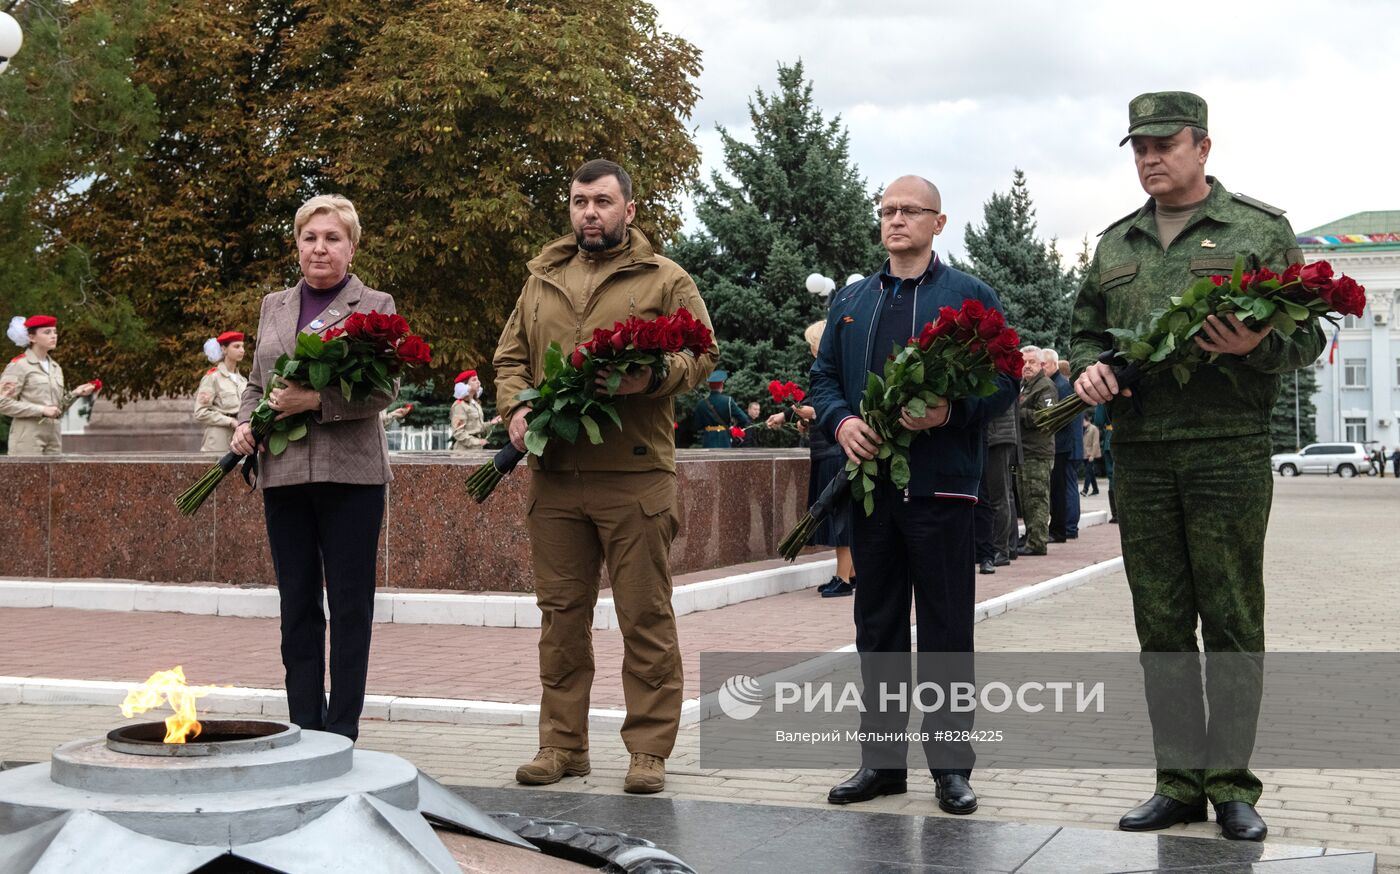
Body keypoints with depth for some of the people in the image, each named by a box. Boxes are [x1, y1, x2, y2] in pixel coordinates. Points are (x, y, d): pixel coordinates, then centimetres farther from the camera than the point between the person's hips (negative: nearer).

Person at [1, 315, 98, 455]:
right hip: (28, 437, -6)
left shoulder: (55, 368, 17)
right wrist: (42, 410, -15)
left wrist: (75, 394, 2)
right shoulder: (18, 365, -3)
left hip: (53, 436, 6)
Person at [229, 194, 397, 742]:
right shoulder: (274, 306, 17)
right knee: (297, 604, 7)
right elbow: (255, 382, 21)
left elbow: (384, 389, -7)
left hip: (349, 473, -4)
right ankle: (304, 726, 14)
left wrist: (316, 401, -19)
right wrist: (245, 424, 2)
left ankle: (342, 731, 7)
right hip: (282, 472, 4)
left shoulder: (375, 307, 3)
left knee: (349, 604, 0)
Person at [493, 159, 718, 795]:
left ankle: (649, 749, 7)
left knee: (645, 615, -1)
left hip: (635, 474, -4)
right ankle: (562, 743, 19)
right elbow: (510, 357, 20)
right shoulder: (541, 281, 18)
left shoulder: (666, 280, 5)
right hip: (553, 474, 4)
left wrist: (652, 377, -18)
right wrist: (515, 408, 0)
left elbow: (703, 355, 0)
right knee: (561, 612, 9)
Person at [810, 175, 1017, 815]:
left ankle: (951, 766, 9)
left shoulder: (970, 296, 3)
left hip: (941, 487, -4)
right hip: (870, 483, 4)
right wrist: (841, 421, -5)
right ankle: (882, 758, 19)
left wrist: (951, 412, -19)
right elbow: (822, 378, 15)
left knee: (946, 631, 0)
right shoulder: (850, 302, 17)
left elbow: (1004, 381, -2)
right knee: (877, 628, 10)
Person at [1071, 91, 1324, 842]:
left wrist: (1257, 347, -19)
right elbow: (1086, 328, 23)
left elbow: (1306, 332, 2)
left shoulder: (1261, 230, 4)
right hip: (1139, 455, 4)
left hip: (1228, 449, -4)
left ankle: (1231, 784, 9)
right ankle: (1179, 783, 14)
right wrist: (1089, 365, 1)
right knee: (1161, 625, 6)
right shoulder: (1114, 244, 17)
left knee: (1232, 622, -1)